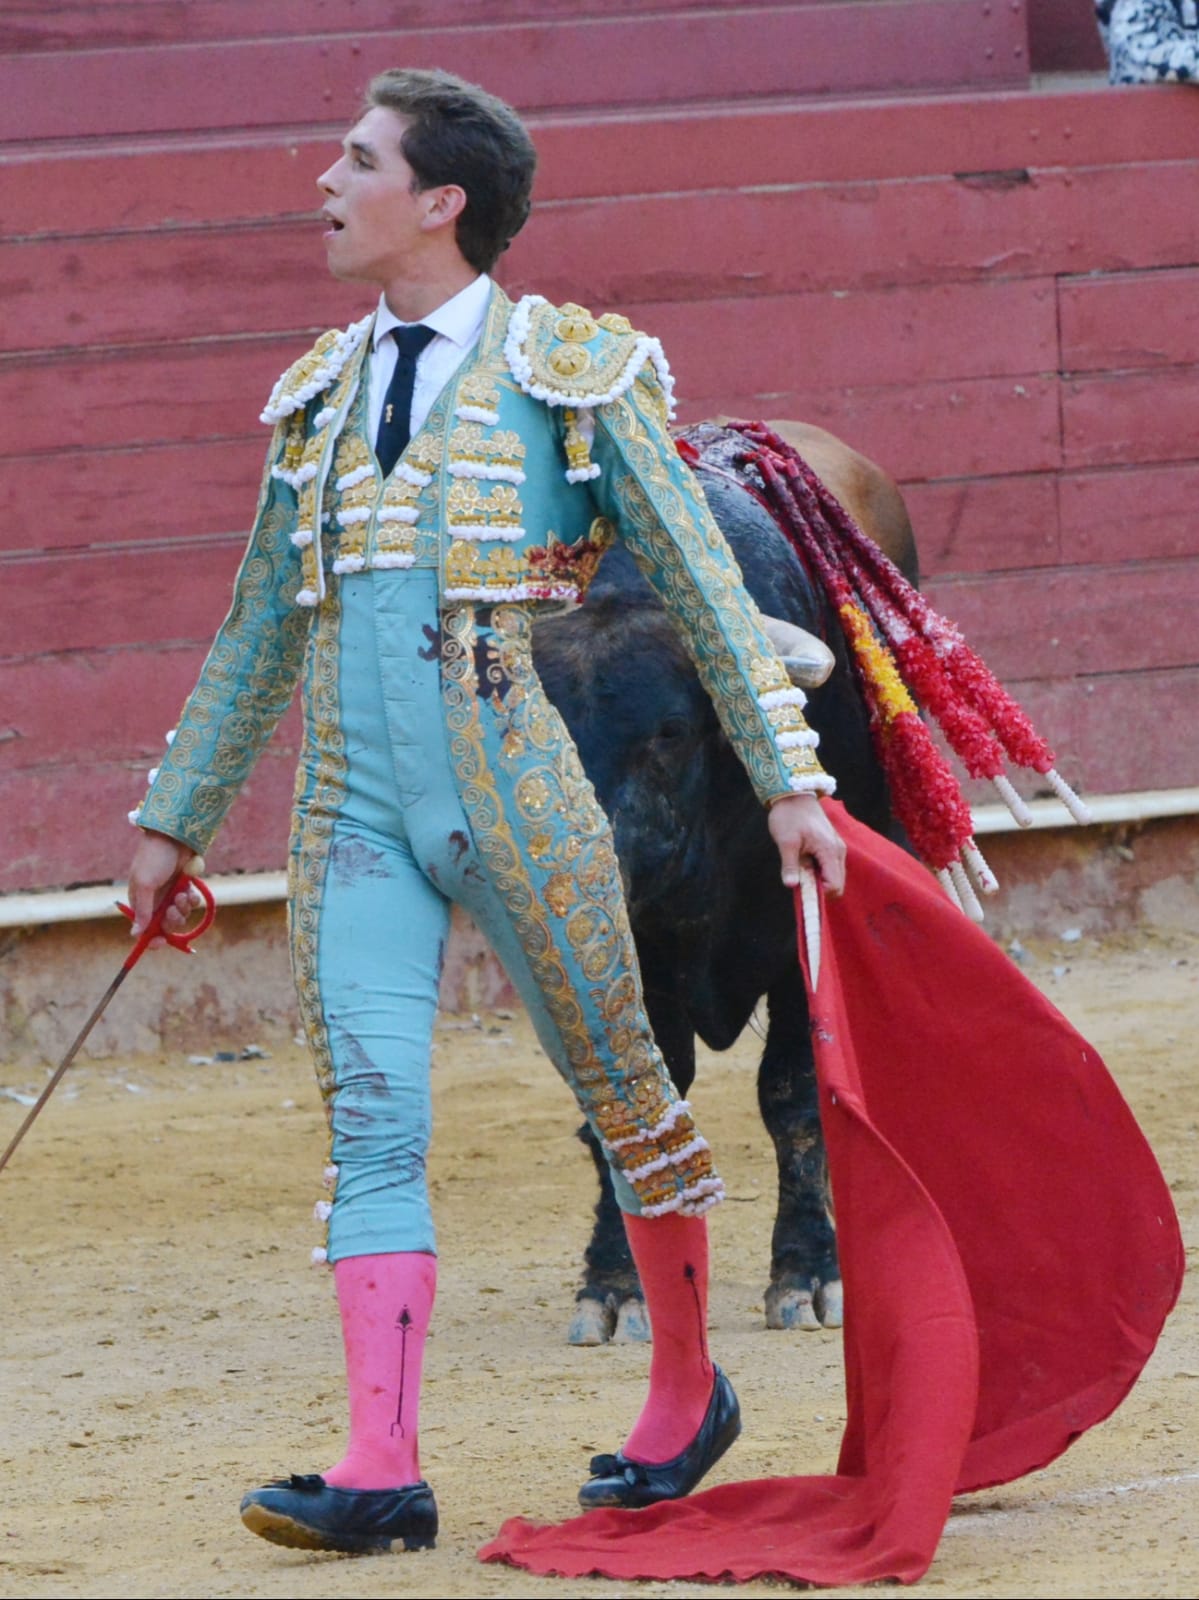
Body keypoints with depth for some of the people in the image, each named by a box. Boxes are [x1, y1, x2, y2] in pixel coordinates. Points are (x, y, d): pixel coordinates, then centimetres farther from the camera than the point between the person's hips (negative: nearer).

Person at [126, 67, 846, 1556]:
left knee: (620, 1087, 7)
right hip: (353, 803, 4)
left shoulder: (571, 371, 1)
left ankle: (686, 1392, 27)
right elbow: (257, 627, 24)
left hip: (512, 792, -4)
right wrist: (175, 814, 26)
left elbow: (701, 583, 0)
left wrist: (788, 776, -7)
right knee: (369, 1113, -7)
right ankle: (381, 1466, -14)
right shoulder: (319, 395, 15)